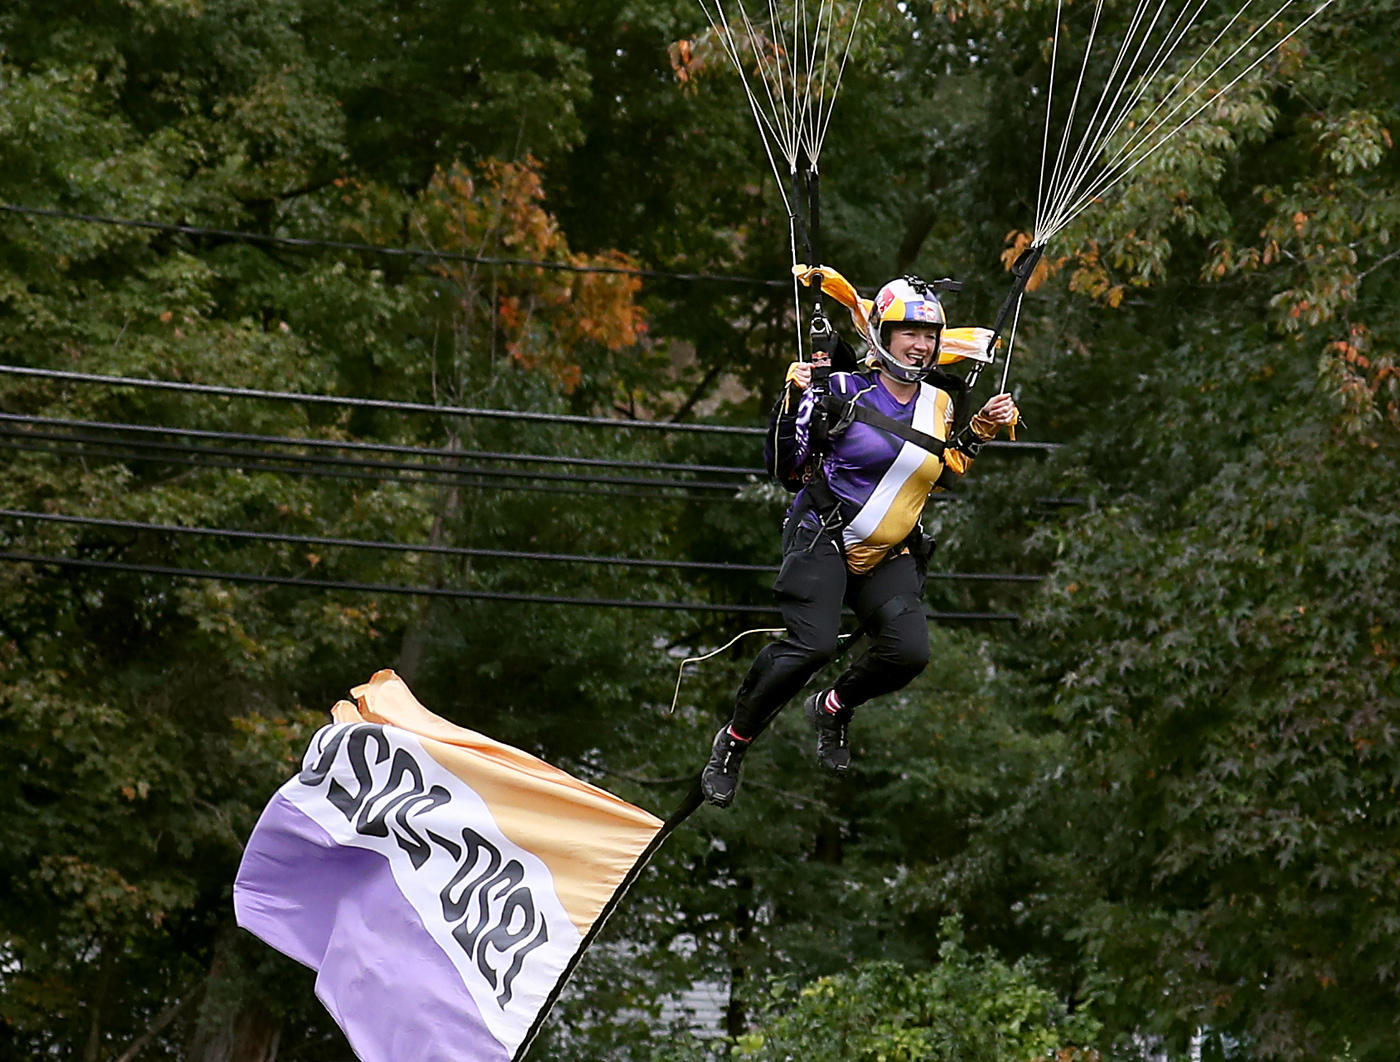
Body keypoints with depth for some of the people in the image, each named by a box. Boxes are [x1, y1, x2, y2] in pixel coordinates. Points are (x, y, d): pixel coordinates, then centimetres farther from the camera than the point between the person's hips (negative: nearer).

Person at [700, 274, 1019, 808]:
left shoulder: (938, 402, 7)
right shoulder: (845, 392, -8)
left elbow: (942, 474, 20)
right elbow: (786, 468, -5)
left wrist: (981, 430, 10)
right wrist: (793, 403, -18)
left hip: (890, 554, 5)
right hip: (824, 538, -5)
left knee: (909, 652, -17)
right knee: (812, 644, -25)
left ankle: (834, 707, 15)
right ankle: (732, 743, -4)